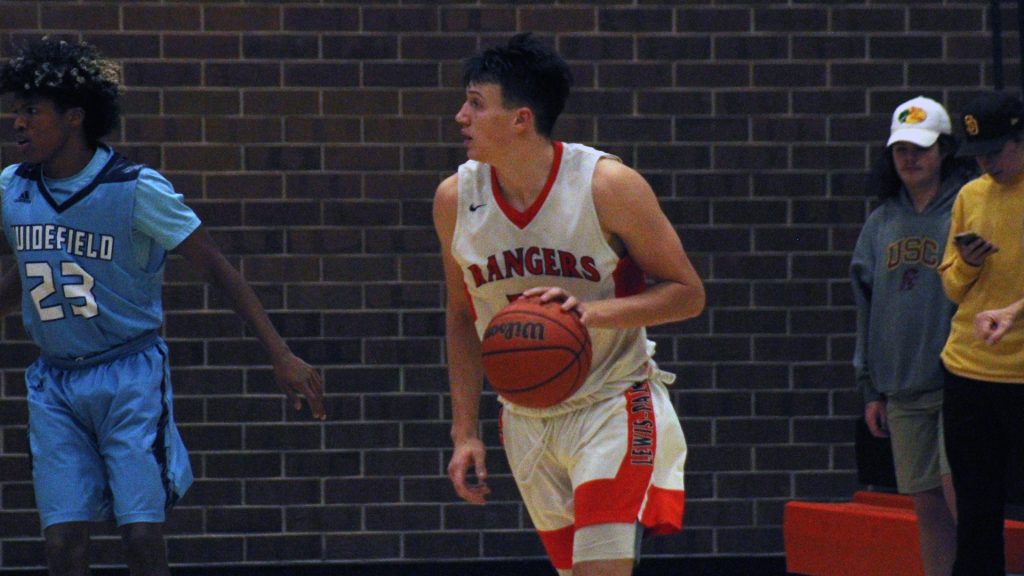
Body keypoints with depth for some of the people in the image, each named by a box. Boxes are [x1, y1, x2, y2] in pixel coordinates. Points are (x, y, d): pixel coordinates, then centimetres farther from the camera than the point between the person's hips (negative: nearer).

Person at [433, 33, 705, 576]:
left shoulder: (608, 185, -16)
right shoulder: (455, 199, -3)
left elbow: (688, 293, -11)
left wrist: (593, 311, -27)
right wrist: (465, 433, 6)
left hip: (613, 405, -5)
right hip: (526, 420, 5)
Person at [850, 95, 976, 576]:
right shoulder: (880, 224, 13)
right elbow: (866, 307, 18)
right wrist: (870, 388, 15)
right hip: (901, 389, 5)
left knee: (958, 491, -15)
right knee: (927, 508, 7)